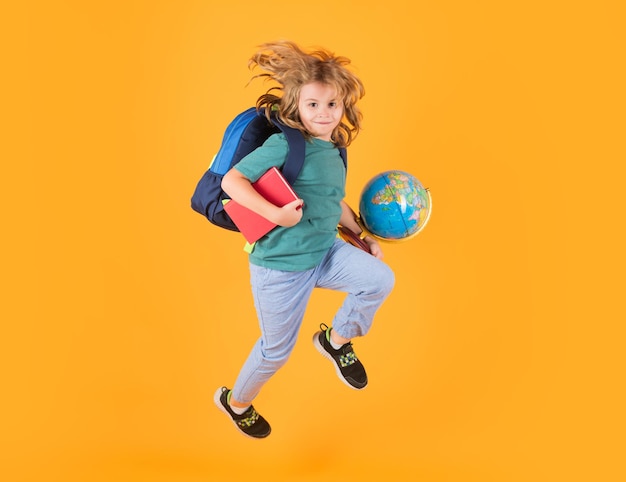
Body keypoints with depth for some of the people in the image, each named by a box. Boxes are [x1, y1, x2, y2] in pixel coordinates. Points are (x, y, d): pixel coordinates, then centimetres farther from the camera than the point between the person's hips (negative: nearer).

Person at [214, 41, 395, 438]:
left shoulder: (336, 149, 4)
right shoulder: (285, 144, -19)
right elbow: (231, 181, -24)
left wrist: (364, 236, 16)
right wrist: (275, 214, -31)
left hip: (326, 252, 6)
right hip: (280, 265, -6)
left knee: (381, 278, -16)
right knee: (277, 349, 9)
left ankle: (337, 340, 13)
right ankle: (236, 401, 40)